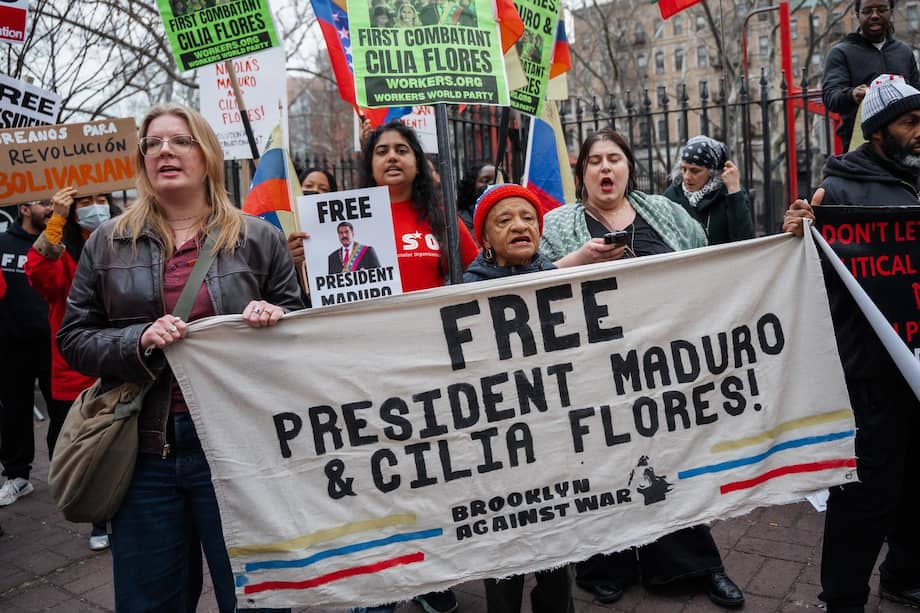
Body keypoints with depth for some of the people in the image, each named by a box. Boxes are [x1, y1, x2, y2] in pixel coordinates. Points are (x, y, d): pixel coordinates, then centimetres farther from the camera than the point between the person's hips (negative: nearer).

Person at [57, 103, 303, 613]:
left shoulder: (259, 237, 3)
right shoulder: (107, 243, 7)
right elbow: (73, 337, 6)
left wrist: (273, 319, -15)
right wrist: (138, 341, -12)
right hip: (144, 448, 2)